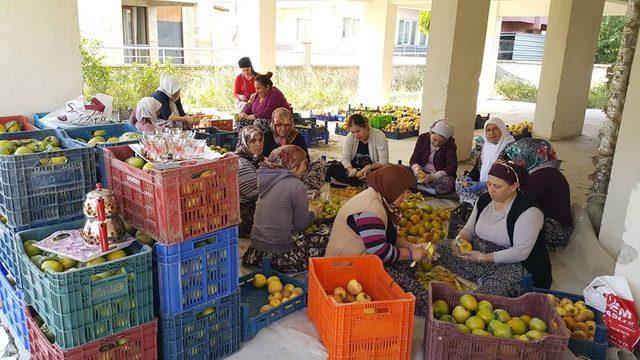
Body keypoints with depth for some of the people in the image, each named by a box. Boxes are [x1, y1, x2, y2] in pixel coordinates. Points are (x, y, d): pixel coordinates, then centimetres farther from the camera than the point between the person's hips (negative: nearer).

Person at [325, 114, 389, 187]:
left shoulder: (379, 136, -17)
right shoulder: (350, 137, -7)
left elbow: (384, 162, -19)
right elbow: (345, 157, -9)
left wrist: (368, 168, -37)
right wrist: (350, 169, -30)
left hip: (372, 170, -3)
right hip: (354, 168, 3)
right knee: (331, 168, -21)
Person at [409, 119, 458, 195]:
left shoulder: (450, 144, -10)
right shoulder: (422, 138, -4)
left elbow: (452, 166, -16)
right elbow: (414, 159, -4)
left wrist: (433, 176, -31)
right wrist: (416, 168, -29)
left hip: (440, 176, -1)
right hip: (422, 173, 2)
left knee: (449, 183, -37)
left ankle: (417, 186, -28)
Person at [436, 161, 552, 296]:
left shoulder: (529, 211, -17)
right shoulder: (484, 199, 6)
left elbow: (520, 252, -21)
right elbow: (469, 228, 14)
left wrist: (484, 258, -26)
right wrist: (461, 239, -11)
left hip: (510, 264, -7)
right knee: (439, 249, -10)